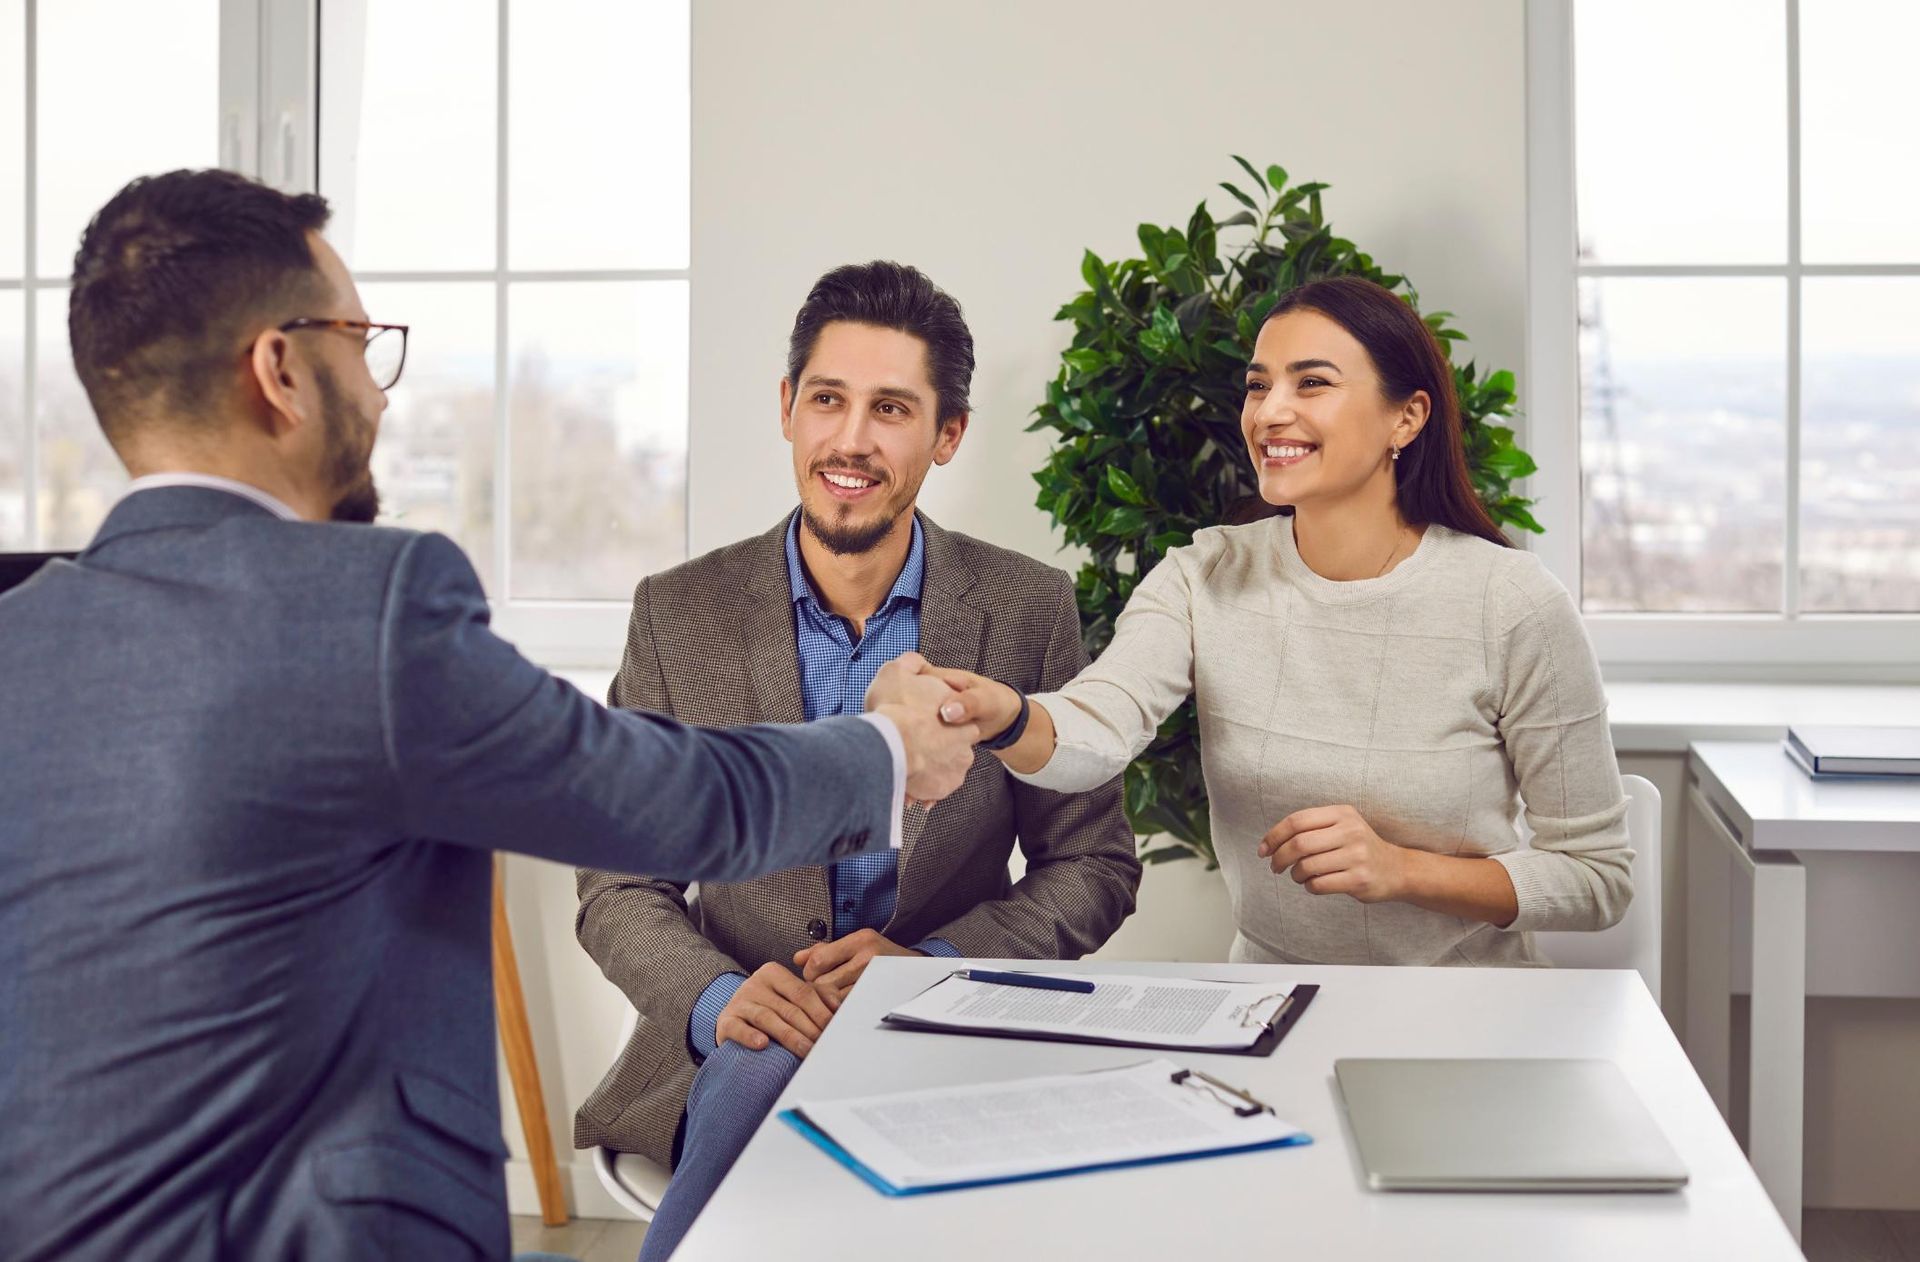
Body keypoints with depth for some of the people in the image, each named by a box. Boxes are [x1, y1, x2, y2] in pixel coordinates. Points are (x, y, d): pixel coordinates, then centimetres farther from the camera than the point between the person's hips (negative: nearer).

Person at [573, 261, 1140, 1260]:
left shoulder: (1028, 608, 2)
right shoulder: (678, 613, 2)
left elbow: (1093, 865, 5)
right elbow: (619, 887, 3)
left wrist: (932, 964, -13)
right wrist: (718, 999, -19)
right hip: (736, 1050, 1)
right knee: (769, 1070, -35)